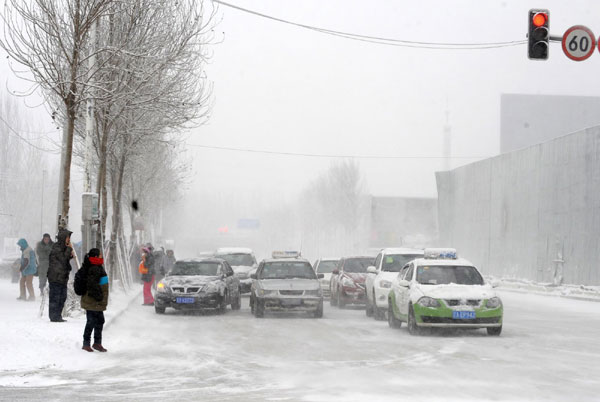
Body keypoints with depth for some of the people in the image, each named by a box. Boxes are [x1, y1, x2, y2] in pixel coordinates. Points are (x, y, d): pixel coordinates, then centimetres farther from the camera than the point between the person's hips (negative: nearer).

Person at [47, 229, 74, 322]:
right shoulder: (56, 248, -13)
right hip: (55, 277, -10)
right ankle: (54, 317, -2)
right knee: (55, 297, -5)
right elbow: (63, 259, -20)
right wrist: (69, 249, -13)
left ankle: (58, 316, 19)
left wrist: (70, 256, 5)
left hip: (63, 277, 10)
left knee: (62, 297, 13)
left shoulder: (63, 247, 16)